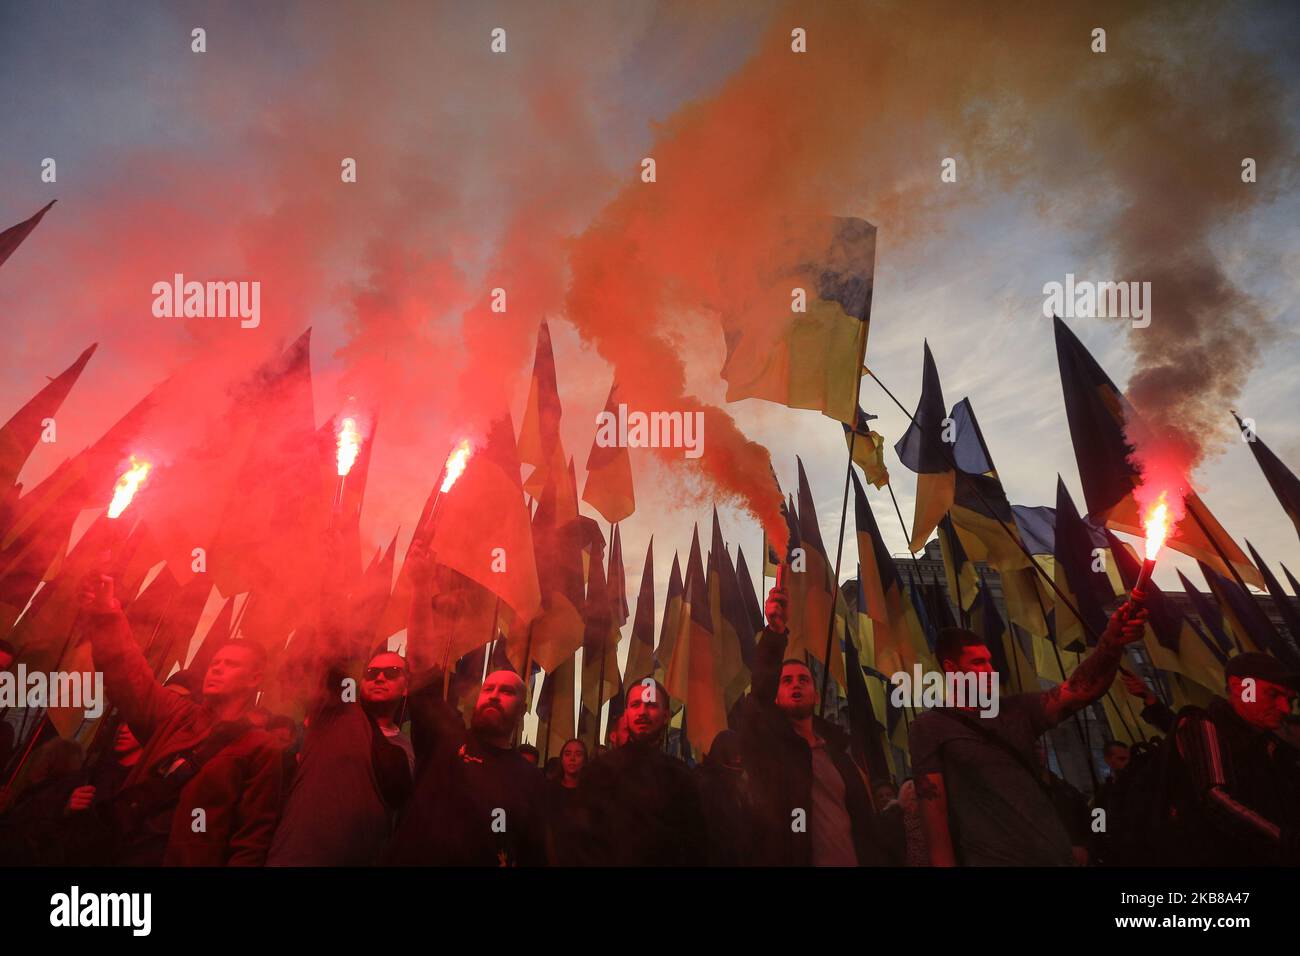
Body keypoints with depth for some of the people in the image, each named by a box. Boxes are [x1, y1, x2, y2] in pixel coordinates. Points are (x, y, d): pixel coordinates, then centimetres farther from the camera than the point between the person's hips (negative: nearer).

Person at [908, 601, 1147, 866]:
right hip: (993, 859, -5)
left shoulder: (1016, 710, 11)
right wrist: (944, 863, -16)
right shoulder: (930, 728, -1)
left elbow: (1078, 690, -3)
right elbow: (933, 810, -7)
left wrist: (1111, 643, -19)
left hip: (1057, 854, 5)